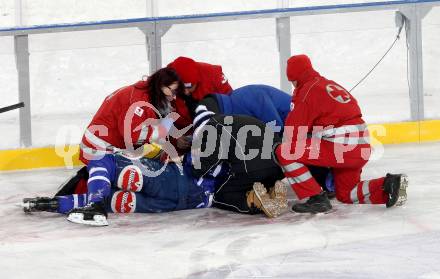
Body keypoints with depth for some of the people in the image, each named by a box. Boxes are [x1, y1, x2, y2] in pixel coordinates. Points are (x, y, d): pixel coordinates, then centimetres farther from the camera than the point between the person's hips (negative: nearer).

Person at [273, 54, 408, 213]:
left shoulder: (307, 91, -5)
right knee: (346, 194, 27)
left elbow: (294, 132, -5)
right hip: (362, 149, 9)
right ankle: (389, 184, 6)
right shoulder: (332, 85, 22)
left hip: (341, 148, -9)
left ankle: (316, 199, -11)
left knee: (283, 153, -7)